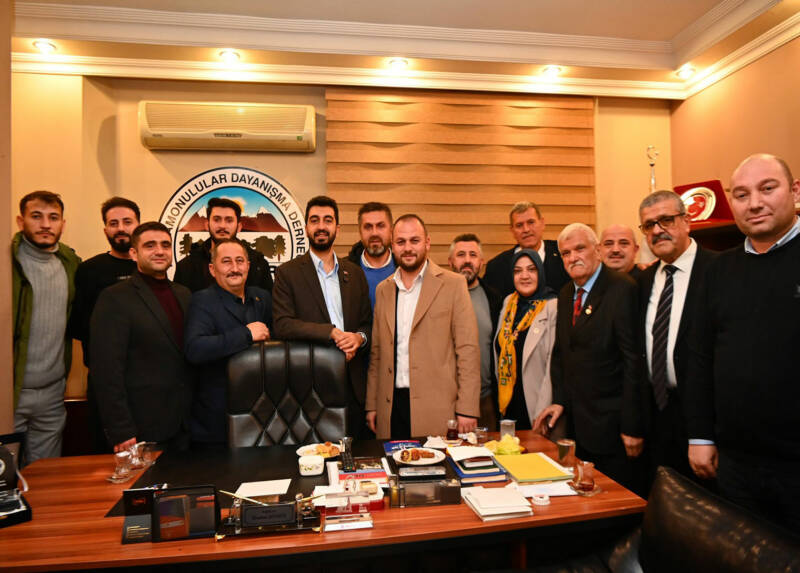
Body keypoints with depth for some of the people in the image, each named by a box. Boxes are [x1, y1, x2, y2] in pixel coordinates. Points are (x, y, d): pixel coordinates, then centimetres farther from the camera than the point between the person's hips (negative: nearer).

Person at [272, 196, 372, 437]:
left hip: (352, 385, 4)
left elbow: (368, 324, 14)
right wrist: (332, 333, -18)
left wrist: (359, 338, -8)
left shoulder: (354, 272, 12)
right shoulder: (288, 272, 0)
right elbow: (282, 325, -11)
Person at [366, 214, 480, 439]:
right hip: (391, 408, 4)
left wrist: (467, 410, -10)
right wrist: (371, 405, 9)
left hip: (437, 409, -3)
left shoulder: (453, 284, -2)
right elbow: (376, 353, 13)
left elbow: (468, 350, -6)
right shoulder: (383, 289, 11)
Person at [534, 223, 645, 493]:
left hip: (612, 426, -7)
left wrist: (632, 426, -17)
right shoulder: (566, 294, 10)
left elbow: (634, 359, -17)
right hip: (578, 424, 7)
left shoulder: (623, 289, -14)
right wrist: (560, 401, 7)